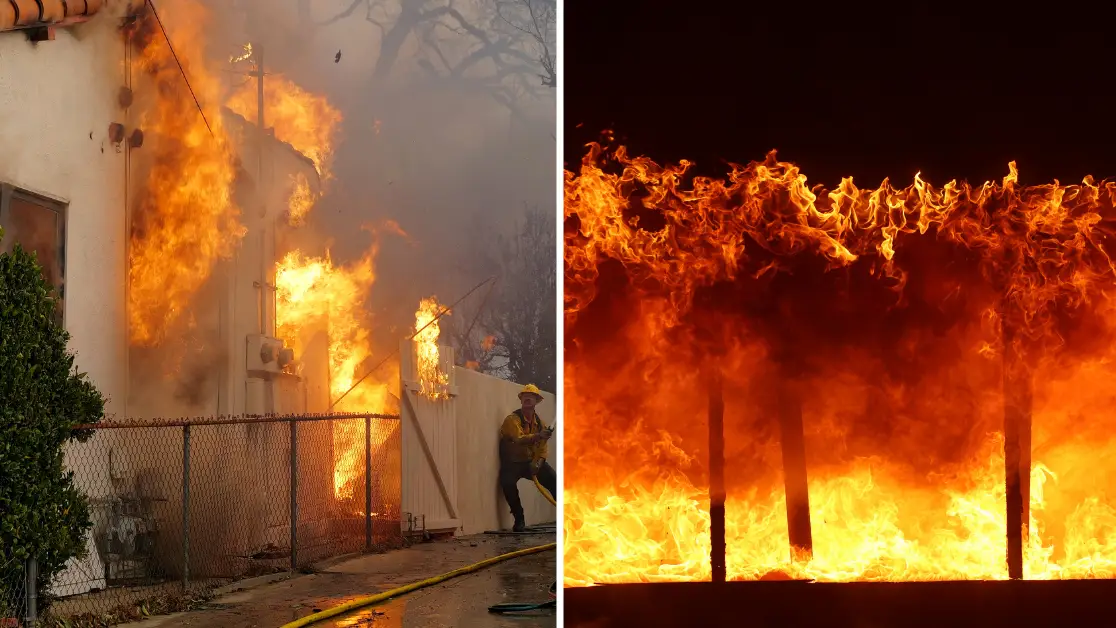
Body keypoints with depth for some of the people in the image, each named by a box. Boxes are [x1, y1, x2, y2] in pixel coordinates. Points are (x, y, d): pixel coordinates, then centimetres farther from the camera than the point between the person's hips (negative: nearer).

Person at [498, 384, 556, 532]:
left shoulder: (539, 422, 4)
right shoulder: (512, 419, -16)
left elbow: (542, 448, 1)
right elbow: (519, 439, -34)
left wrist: (537, 464, -19)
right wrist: (538, 436, -51)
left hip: (532, 462, 5)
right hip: (512, 462, -5)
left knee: (554, 480, -12)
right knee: (508, 482, -34)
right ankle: (519, 520, -17)